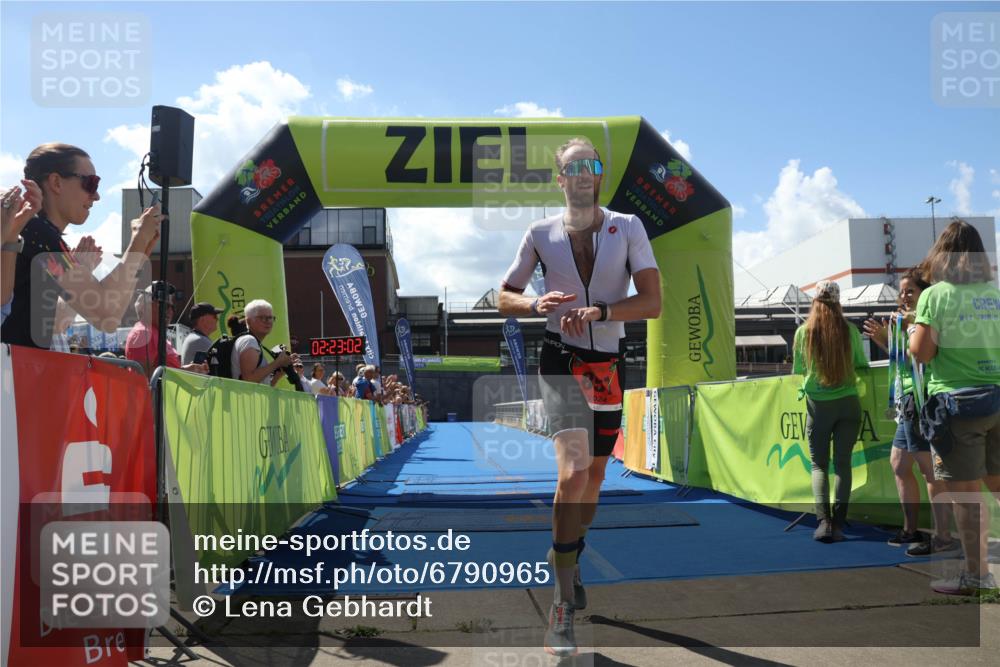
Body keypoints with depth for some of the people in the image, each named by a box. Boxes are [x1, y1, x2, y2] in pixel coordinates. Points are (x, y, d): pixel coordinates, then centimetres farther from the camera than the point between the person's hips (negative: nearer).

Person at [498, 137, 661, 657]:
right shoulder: (541, 234, 0)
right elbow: (505, 298, 6)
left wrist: (600, 311, -24)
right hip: (561, 361, -3)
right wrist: (537, 305, -16)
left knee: (595, 472, 14)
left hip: (610, 365, 3)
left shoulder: (627, 228, 0)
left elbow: (652, 302, -7)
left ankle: (570, 565, 39)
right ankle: (562, 601, -10)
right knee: (573, 471, -20)